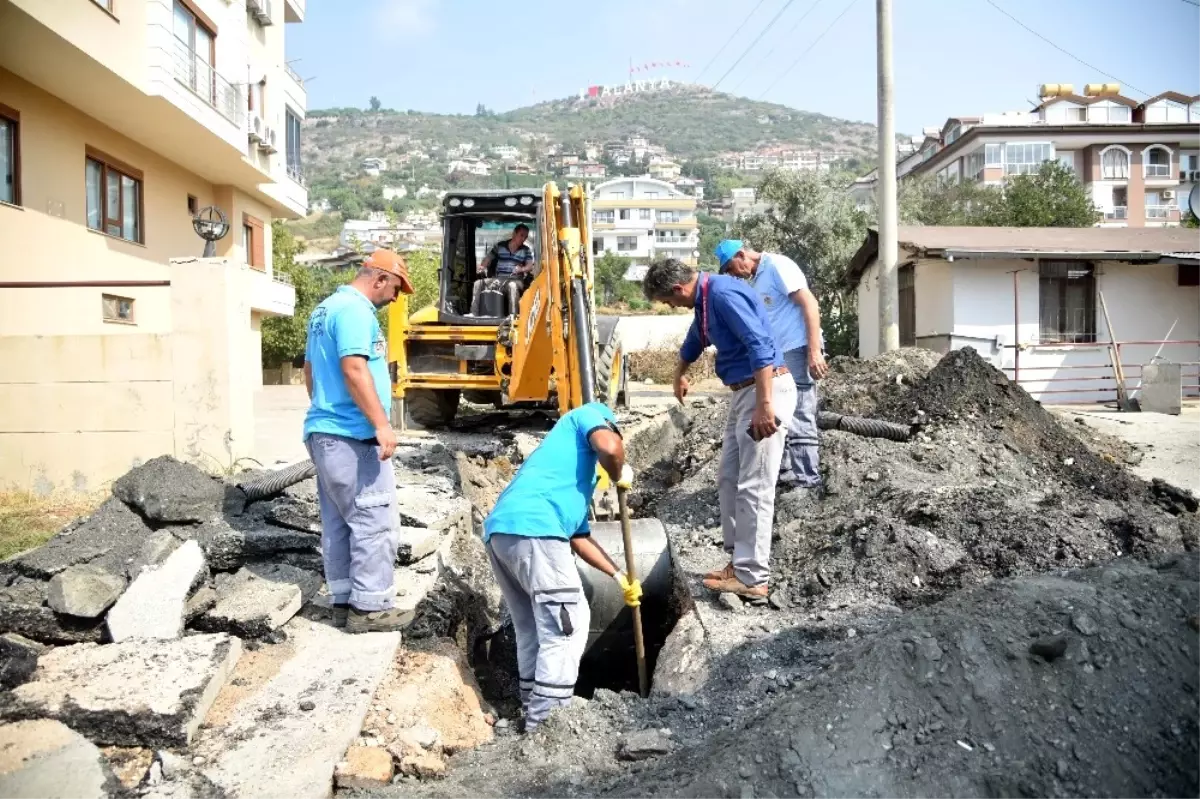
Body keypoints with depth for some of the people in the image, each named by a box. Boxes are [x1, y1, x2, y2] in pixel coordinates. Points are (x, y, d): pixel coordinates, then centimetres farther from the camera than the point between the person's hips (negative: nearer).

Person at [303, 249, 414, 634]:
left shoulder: (326, 308, 19)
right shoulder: (354, 309, -13)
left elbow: (310, 369, 26)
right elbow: (354, 369, -23)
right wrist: (382, 424, -24)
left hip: (324, 430, 10)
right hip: (352, 435, -10)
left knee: (338, 522, 12)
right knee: (374, 521, -5)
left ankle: (344, 601, 19)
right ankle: (369, 607, -2)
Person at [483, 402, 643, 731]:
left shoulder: (577, 481, 40)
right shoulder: (588, 415, 17)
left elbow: (580, 539, 40)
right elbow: (610, 447, -7)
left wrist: (620, 577, 42)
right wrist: (620, 474, 14)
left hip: (500, 532, 9)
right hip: (533, 528, -9)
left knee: (533, 627, 20)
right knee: (568, 623, -1)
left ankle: (535, 712, 29)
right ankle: (547, 720, 2)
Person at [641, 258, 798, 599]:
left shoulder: (724, 294, -19)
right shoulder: (704, 299, 13)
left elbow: (760, 346, -27)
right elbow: (696, 339, 33)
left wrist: (764, 405, -30)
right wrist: (680, 375, 48)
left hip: (765, 389, -10)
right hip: (744, 391, 10)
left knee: (754, 488, -7)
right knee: (729, 481, 13)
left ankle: (752, 577, -1)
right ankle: (739, 560, 21)